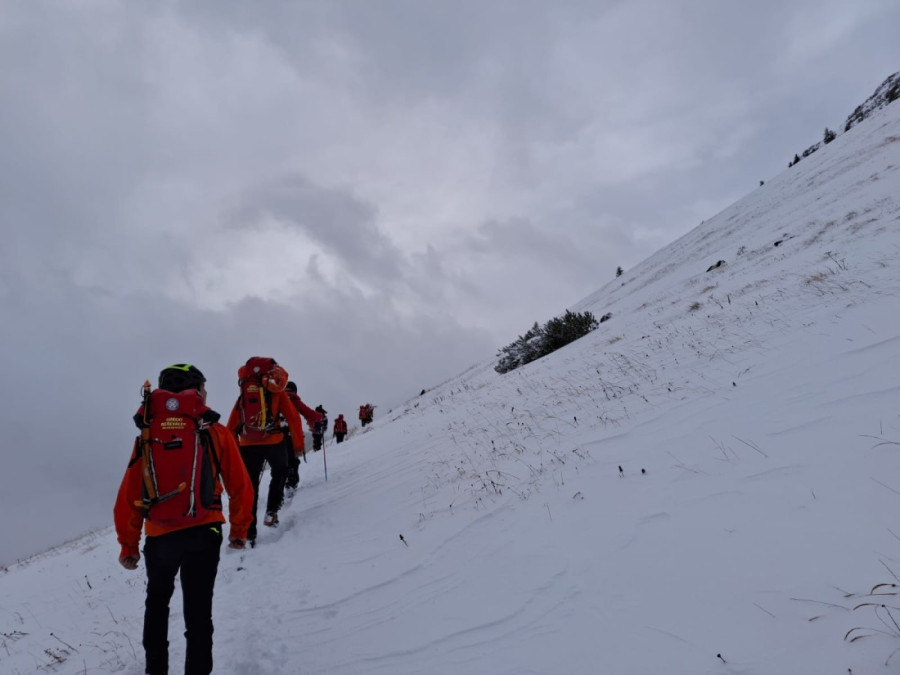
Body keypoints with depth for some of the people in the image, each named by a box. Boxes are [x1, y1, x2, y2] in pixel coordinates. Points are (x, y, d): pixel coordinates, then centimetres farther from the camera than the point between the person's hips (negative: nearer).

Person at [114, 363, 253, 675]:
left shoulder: (148, 435, 2)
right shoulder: (216, 432, -1)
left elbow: (129, 495, 2)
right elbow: (241, 488, 0)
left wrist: (129, 545, 12)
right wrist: (239, 530, 14)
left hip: (159, 536, 2)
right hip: (203, 532, -2)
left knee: (157, 601, 26)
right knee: (198, 610, 7)